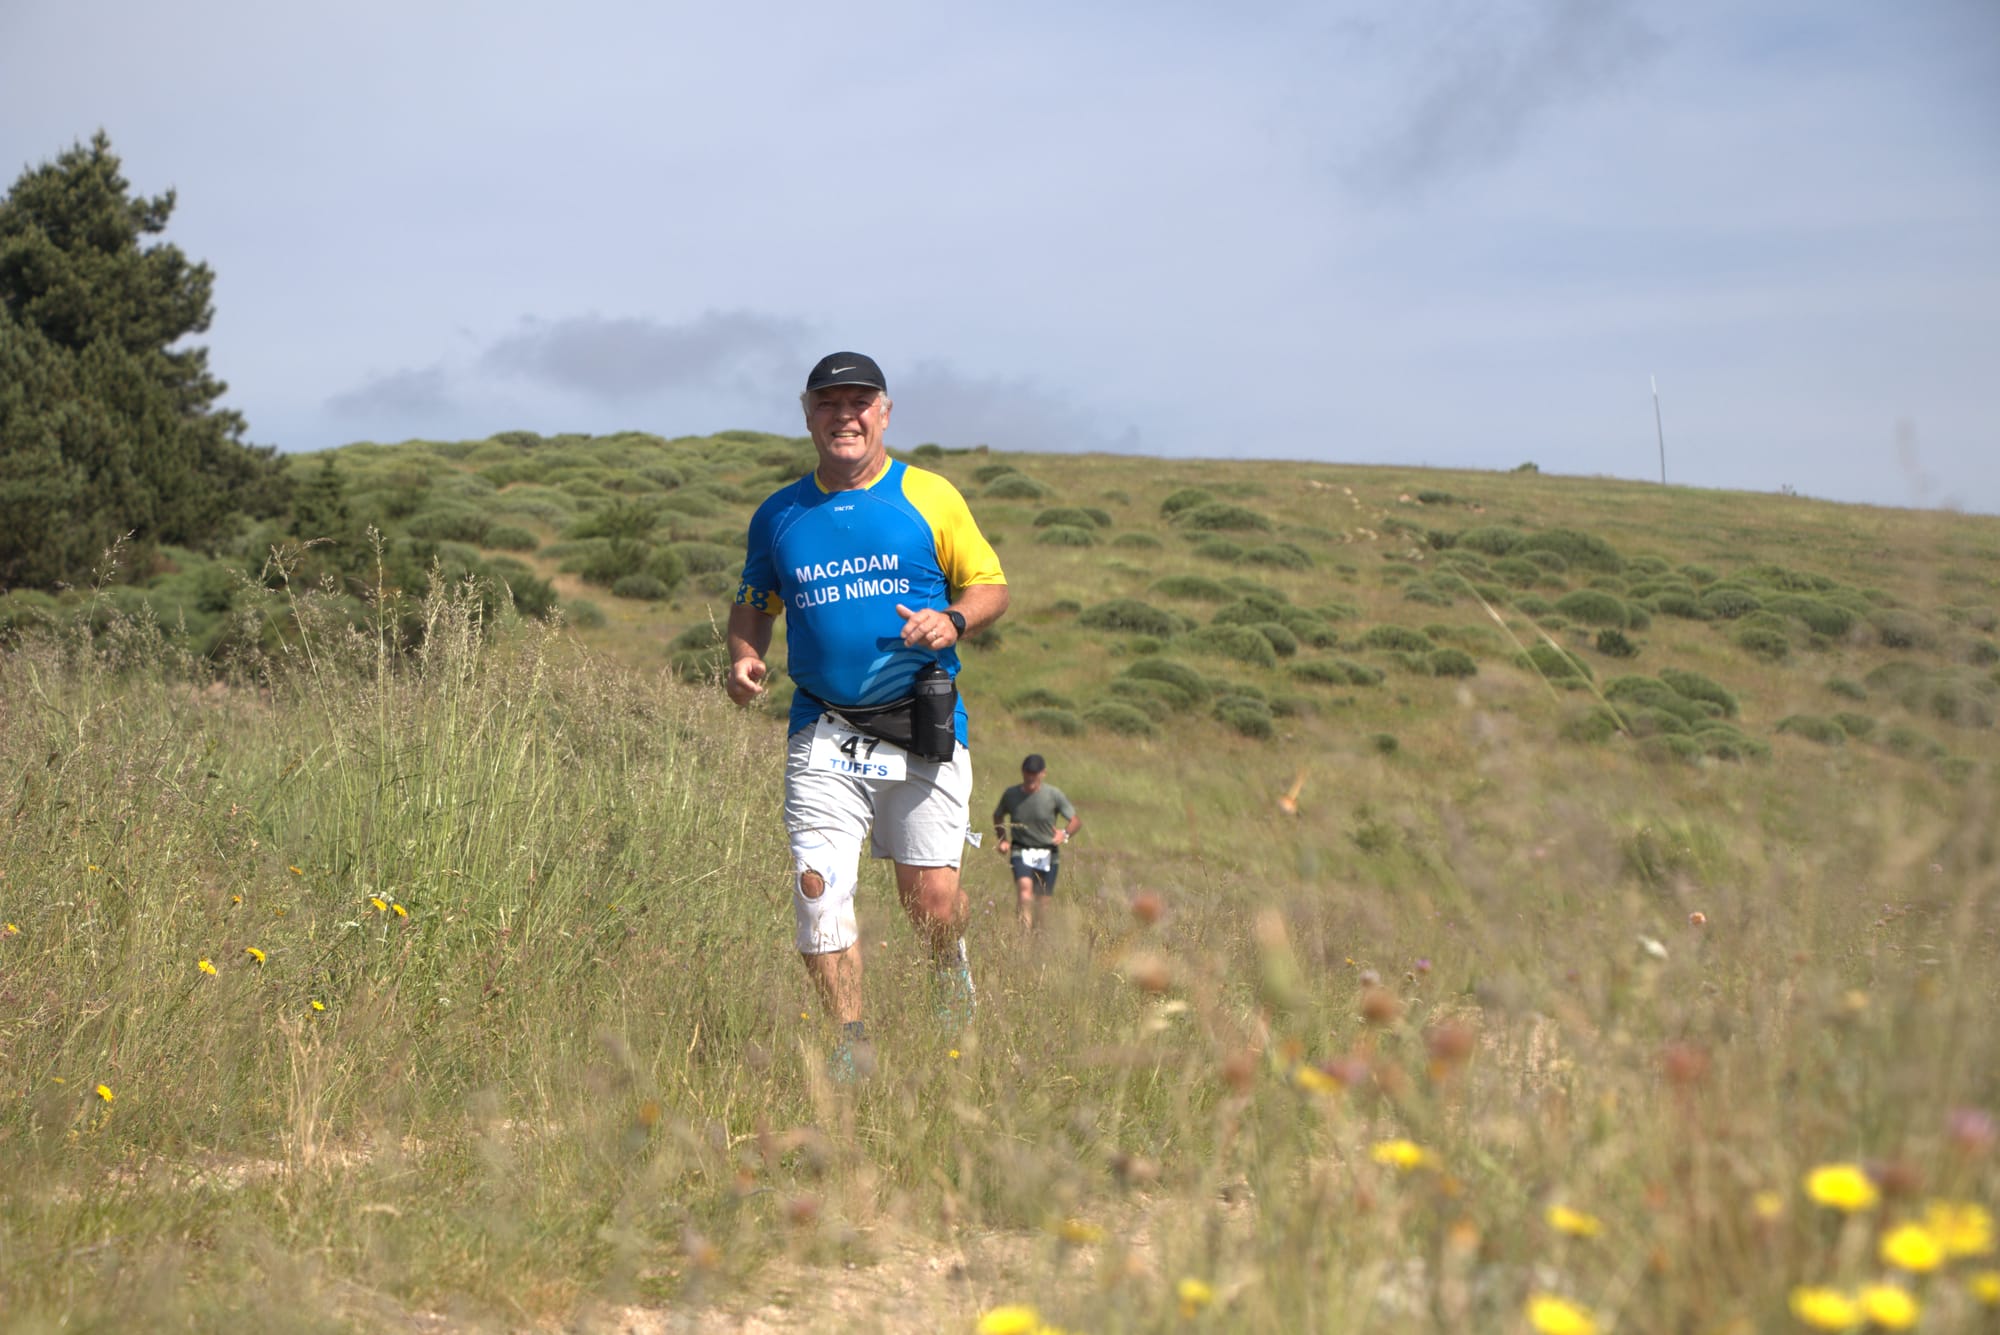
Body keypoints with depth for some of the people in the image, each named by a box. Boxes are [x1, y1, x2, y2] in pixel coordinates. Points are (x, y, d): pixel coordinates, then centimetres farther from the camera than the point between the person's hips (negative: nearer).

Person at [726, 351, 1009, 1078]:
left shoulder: (931, 498, 4)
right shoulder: (778, 515, 10)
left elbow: (991, 586, 7)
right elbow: (753, 603, 20)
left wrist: (952, 620, -14)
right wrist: (745, 657, 0)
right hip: (823, 734, 2)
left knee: (931, 894, -3)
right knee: (818, 886, -11)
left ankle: (950, 964, 33)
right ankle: (850, 1043, 3)